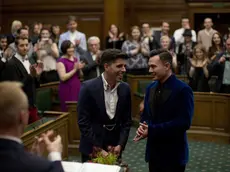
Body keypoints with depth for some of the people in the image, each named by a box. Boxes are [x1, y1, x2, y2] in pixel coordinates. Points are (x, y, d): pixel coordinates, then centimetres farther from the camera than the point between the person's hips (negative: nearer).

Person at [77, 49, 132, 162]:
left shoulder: (125, 89, -1)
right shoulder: (88, 87, -14)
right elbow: (83, 122, -14)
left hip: (114, 149, 4)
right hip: (92, 149, -3)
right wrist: (99, 150, -14)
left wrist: (120, 145, -6)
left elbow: (127, 121, 5)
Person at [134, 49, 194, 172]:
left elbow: (184, 122, -21)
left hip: (173, 154, -6)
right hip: (153, 151, 6)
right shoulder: (151, 88, 8)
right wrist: (143, 126, -8)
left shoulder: (183, 90, -15)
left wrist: (152, 130, -21)